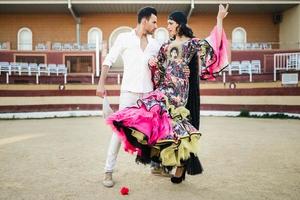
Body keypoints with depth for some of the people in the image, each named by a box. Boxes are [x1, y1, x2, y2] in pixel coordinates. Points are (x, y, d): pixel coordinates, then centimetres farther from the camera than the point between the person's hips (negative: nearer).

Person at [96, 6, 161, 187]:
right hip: (129, 91, -4)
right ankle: (109, 171, 6)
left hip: (149, 92, 5)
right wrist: (101, 84, -7)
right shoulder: (124, 38, 2)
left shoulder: (155, 44, 13)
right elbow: (109, 61, 1)